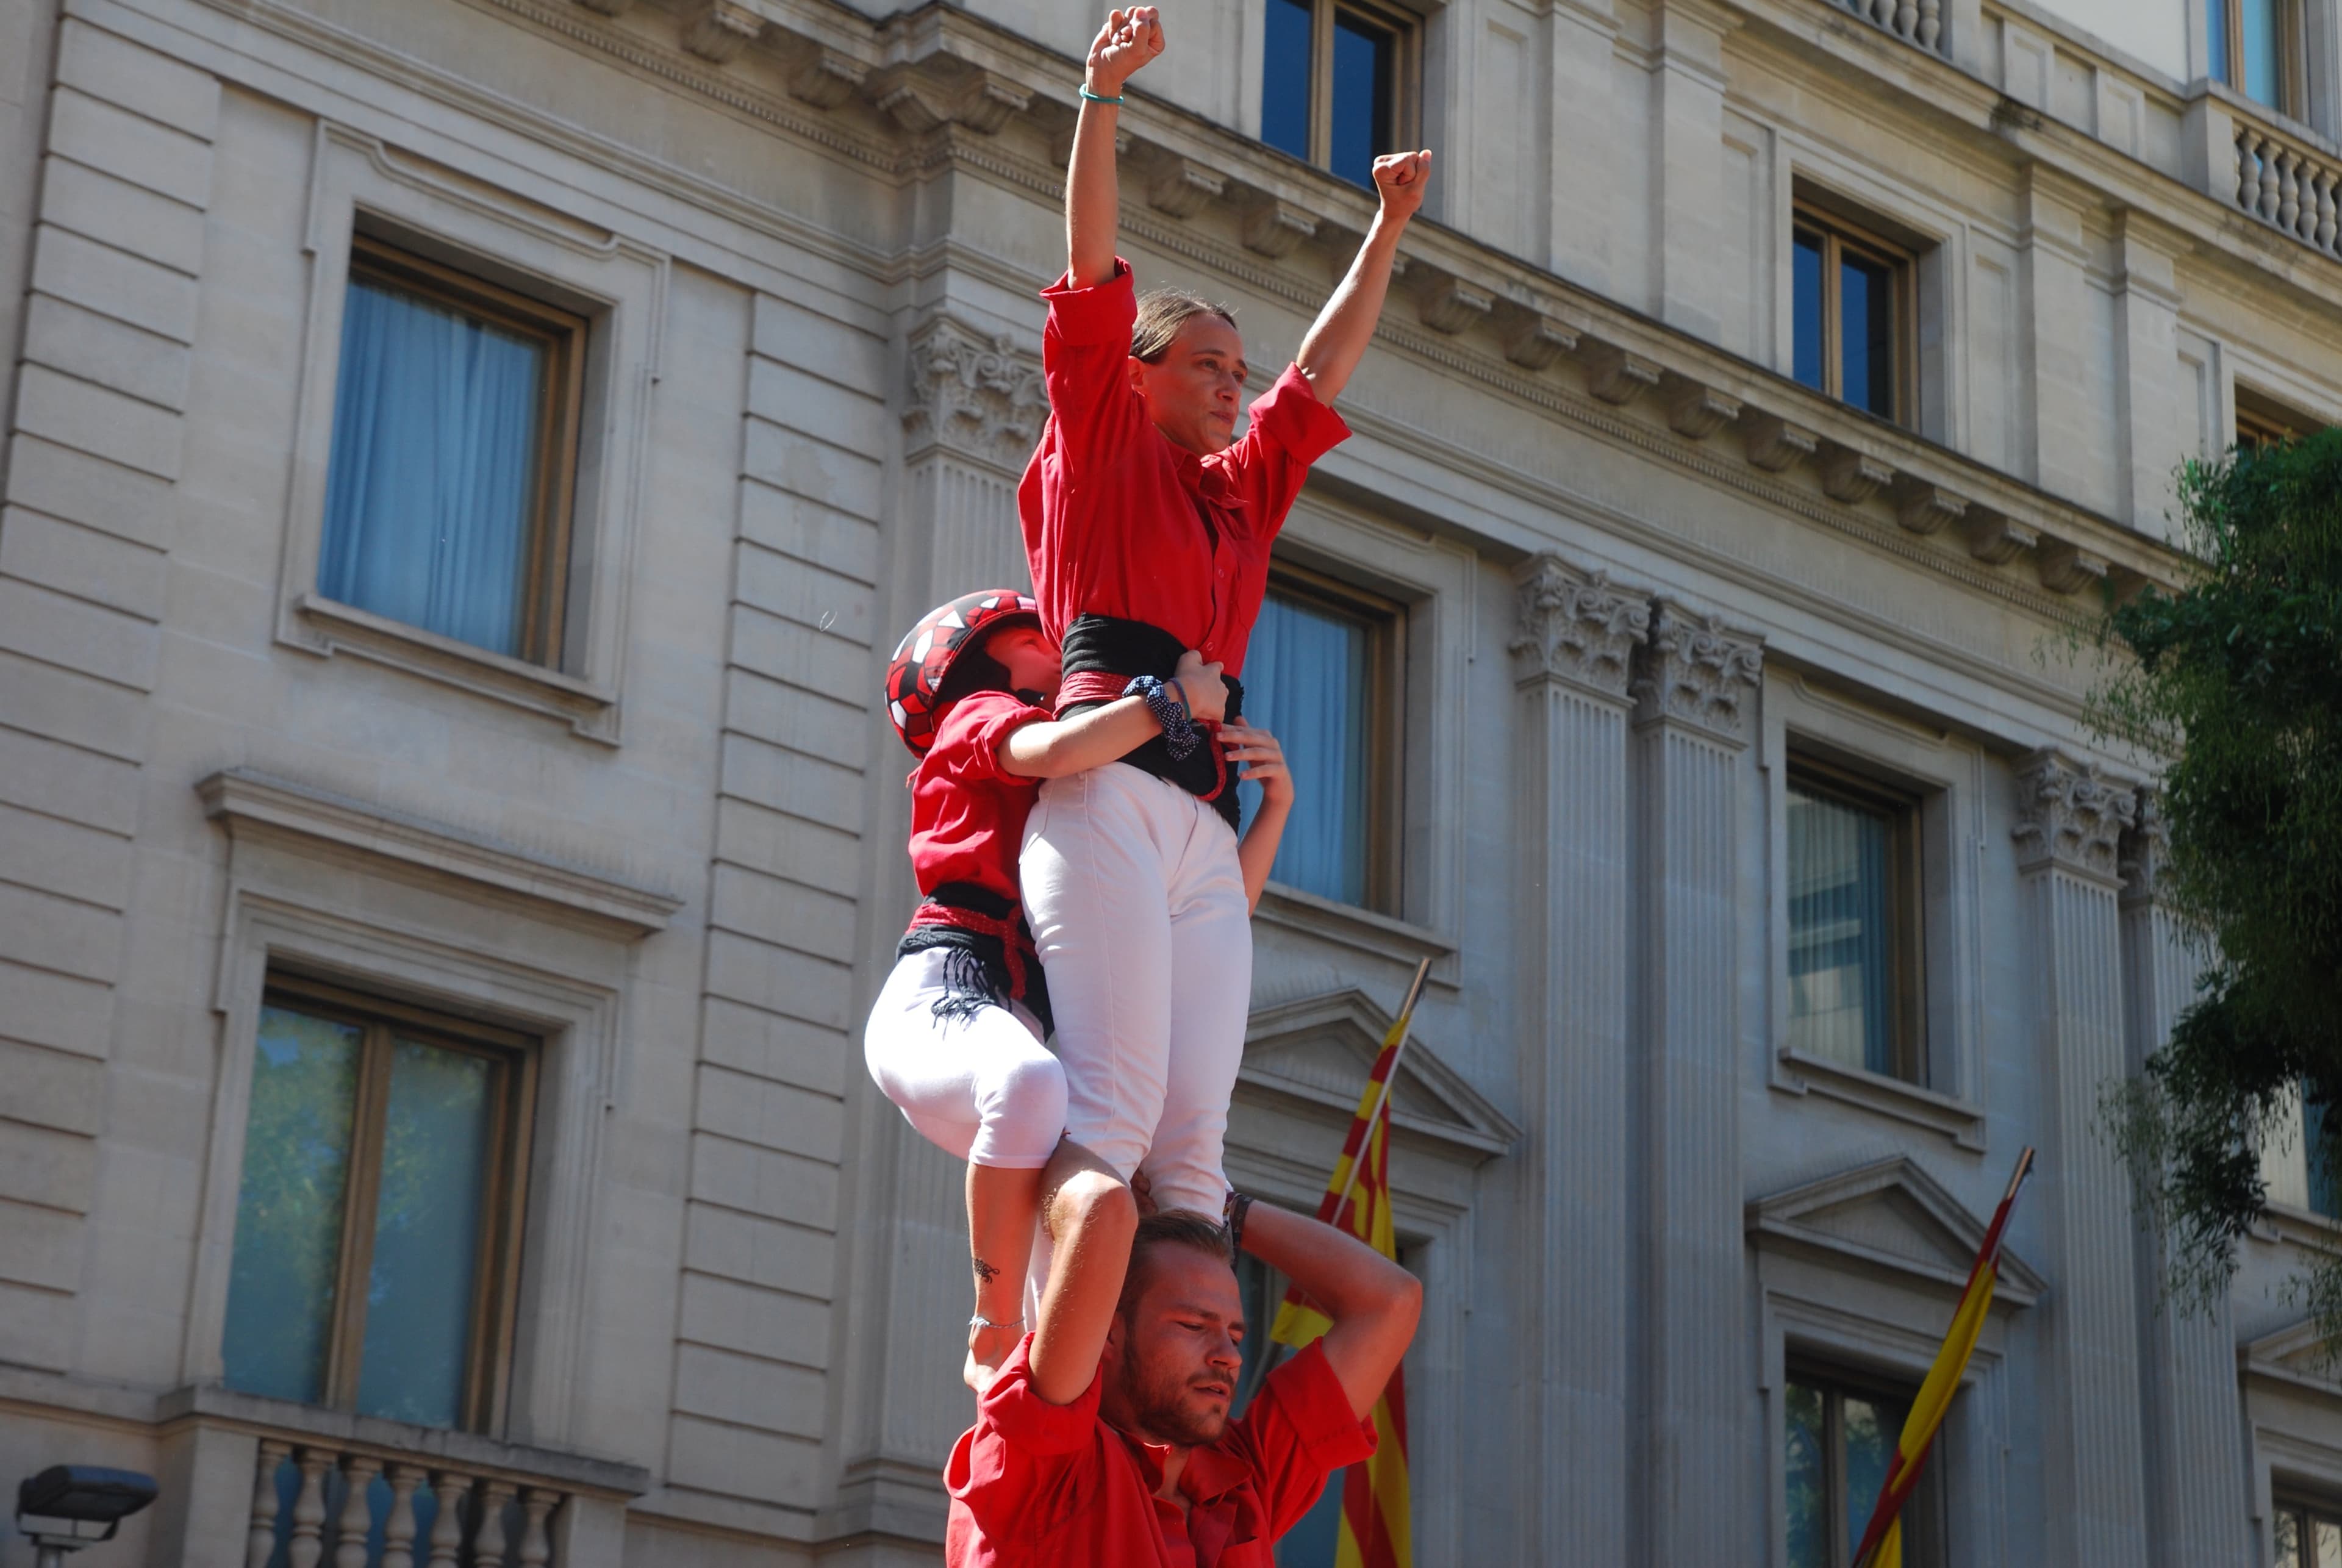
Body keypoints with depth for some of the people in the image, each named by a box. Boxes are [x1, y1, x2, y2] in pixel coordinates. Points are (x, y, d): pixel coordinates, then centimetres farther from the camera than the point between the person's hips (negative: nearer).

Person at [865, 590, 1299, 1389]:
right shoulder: (976, 720, 11)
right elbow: (1055, 751, -15)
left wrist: (1273, 806, 12)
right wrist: (1181, 697, -7)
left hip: (1033, 1028, 8)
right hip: (942, 997, -8)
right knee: (1030, 1083, -40)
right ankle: (995, 1340, -29)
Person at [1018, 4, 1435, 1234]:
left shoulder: (1242, 496, 31)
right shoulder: (1100, 446, 16)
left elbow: (1325, 365, 41)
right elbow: (1092, 274, 8)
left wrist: (1388, 230, 44)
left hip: (1206, 830, 6)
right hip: (1104, 794, -6)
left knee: (1194, 1136, -8)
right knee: (1114, 1104, -22)